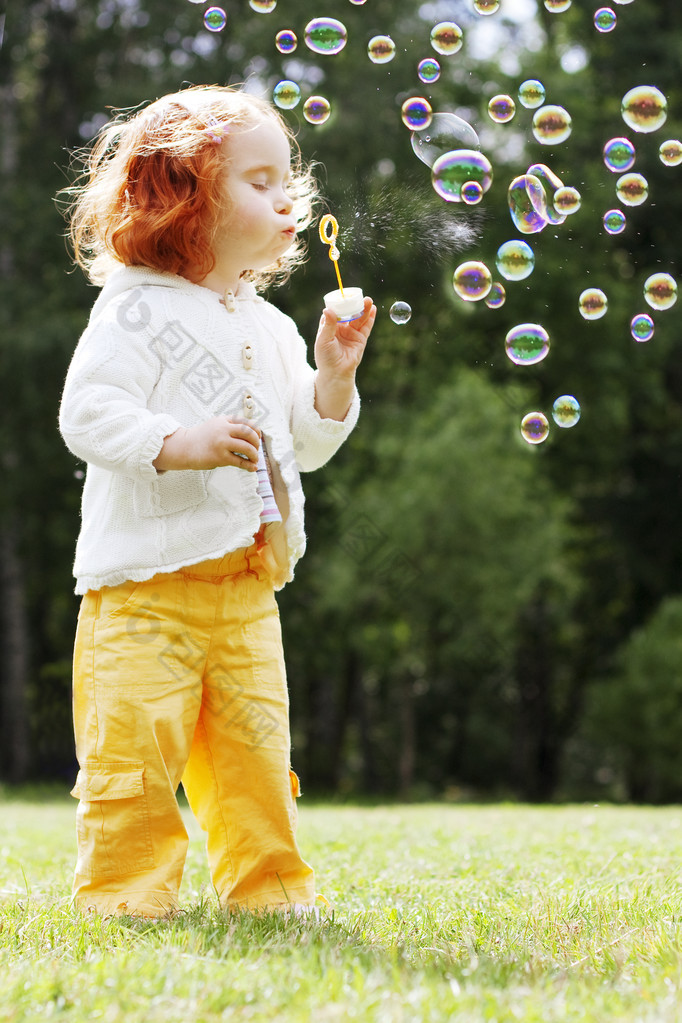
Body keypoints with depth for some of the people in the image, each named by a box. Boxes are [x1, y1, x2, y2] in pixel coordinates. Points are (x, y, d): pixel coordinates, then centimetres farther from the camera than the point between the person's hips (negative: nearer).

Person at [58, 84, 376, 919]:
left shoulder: (271, 328, 16)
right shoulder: (137, 309, -7)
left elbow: (305, 446, 18)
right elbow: (87, 412, -15)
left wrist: (332, 376, 3)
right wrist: (179, 442, -27)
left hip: (246, 588, 6)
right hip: (144, 581, -6)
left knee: (257, 748, 9)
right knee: (137, 750, -6)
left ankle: (266, 889, 20)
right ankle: (125, 894, 6)